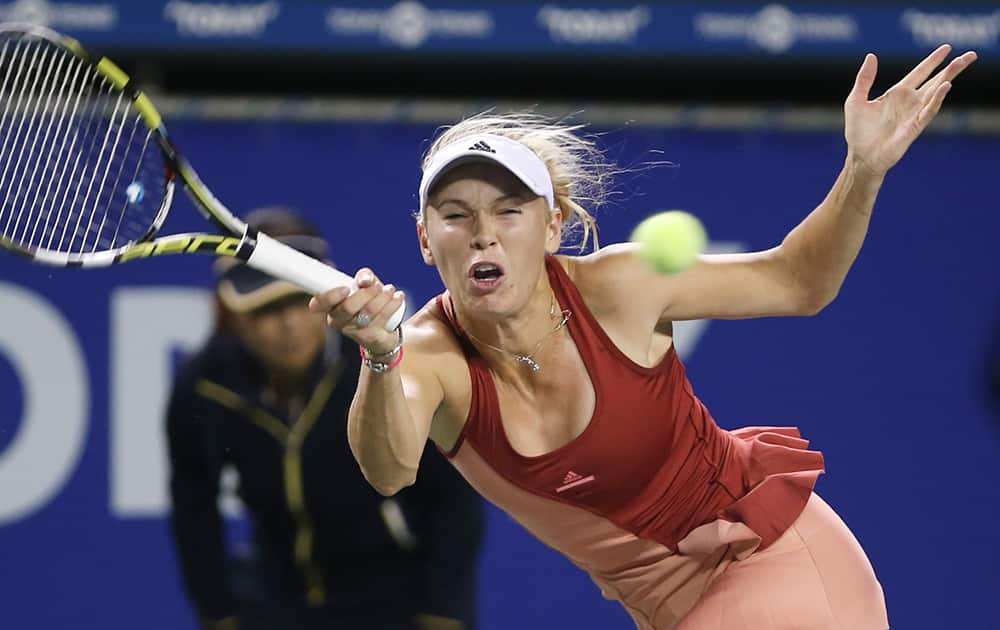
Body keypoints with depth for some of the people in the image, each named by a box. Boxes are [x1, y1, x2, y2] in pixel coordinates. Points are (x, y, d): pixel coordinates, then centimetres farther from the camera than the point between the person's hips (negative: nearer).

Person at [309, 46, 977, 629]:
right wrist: (382, 355, -58)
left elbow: (796, 281, -4)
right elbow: (391, 470, -38)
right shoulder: (428, 357, -16)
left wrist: (865, 169, -21)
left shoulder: (615, 287, -19)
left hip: (781, 559, -3)